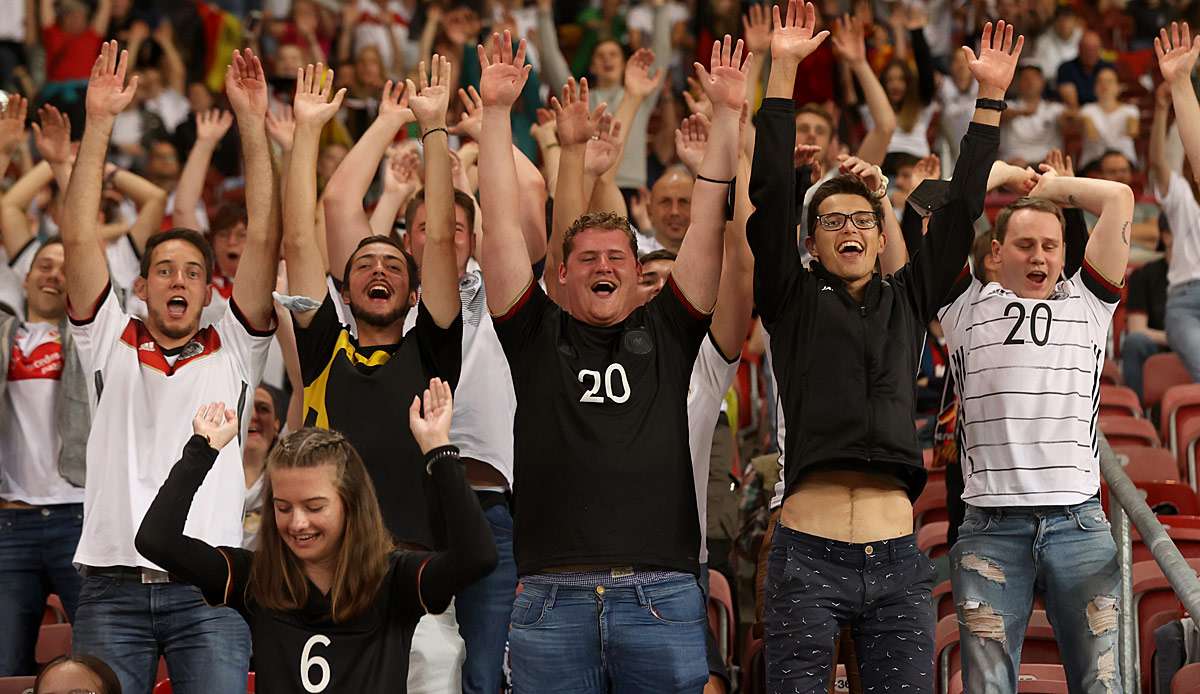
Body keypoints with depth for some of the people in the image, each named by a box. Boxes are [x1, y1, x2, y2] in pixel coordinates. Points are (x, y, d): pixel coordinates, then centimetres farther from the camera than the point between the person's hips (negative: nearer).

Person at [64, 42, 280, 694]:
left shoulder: (231, 351, 13)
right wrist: (98, 122, 0)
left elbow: (263, 239, 5)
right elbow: (79, 239, 6)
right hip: (112, 585, 1)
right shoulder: (110, 345, 14)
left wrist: (252, 122, 0)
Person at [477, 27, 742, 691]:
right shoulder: (538, 336, 12)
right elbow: (501, 224, 7)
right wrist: (496, 111, 2)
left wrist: (726, 115, 5)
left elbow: (707, 225, 10)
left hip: (662, 597, 1)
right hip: (552, 600, 0)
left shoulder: (664, 333, 14)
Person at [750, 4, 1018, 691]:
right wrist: (783, 72, -2)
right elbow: (772, 195, 2)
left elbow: (960, 210, 15)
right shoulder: (794, 301, 10)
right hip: (808, 558, -3)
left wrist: (991, 99, 11)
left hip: (897, 560, 3)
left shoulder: (907, 301, 18)